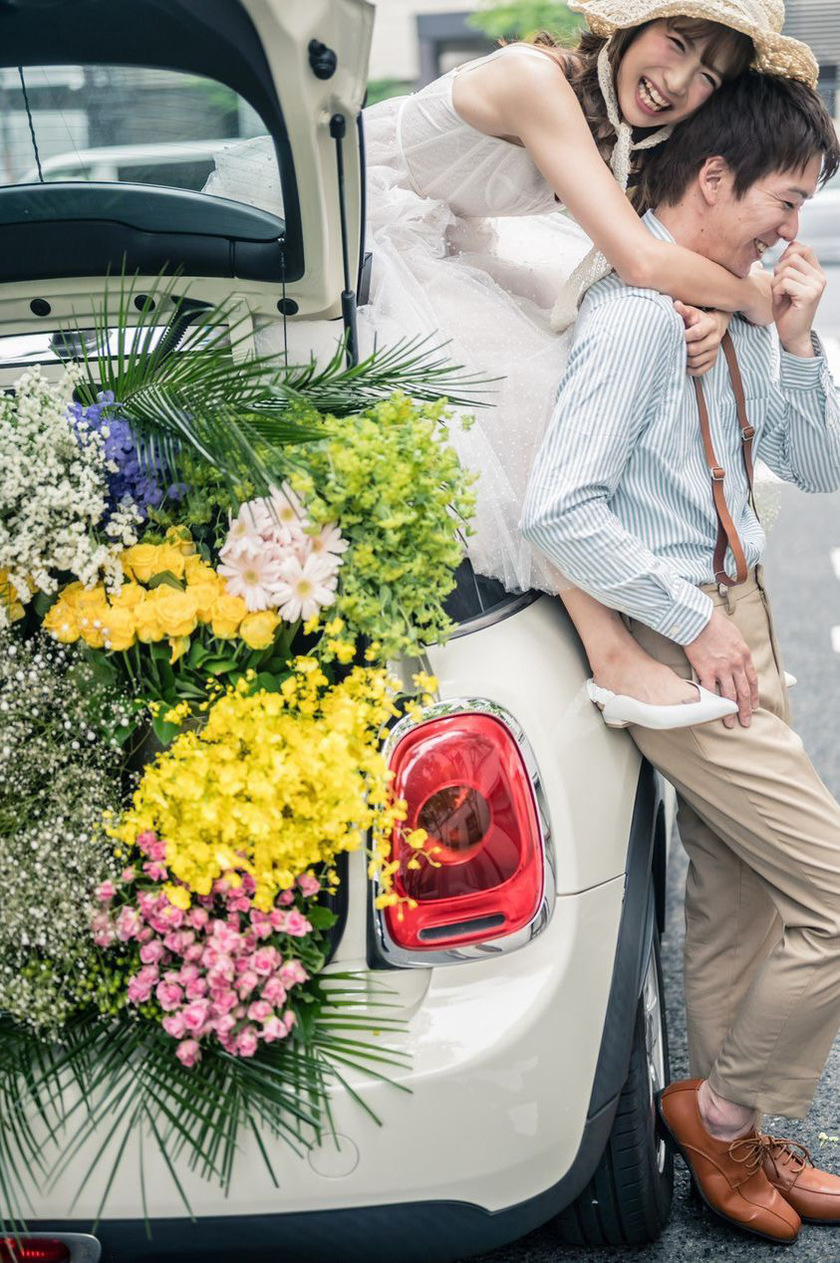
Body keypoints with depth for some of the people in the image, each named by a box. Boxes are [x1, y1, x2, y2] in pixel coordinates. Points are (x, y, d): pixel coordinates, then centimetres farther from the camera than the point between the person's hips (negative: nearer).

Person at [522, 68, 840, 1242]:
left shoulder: (733, 310, 9)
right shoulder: (637, 315, -20)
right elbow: (557, 509, -26)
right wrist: (696, 623, -19)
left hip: (734, 618, 9)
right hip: (676, 636, -9)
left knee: (736, 897, 18)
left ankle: (728, 1137, 35)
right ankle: (724, 1109, 17)